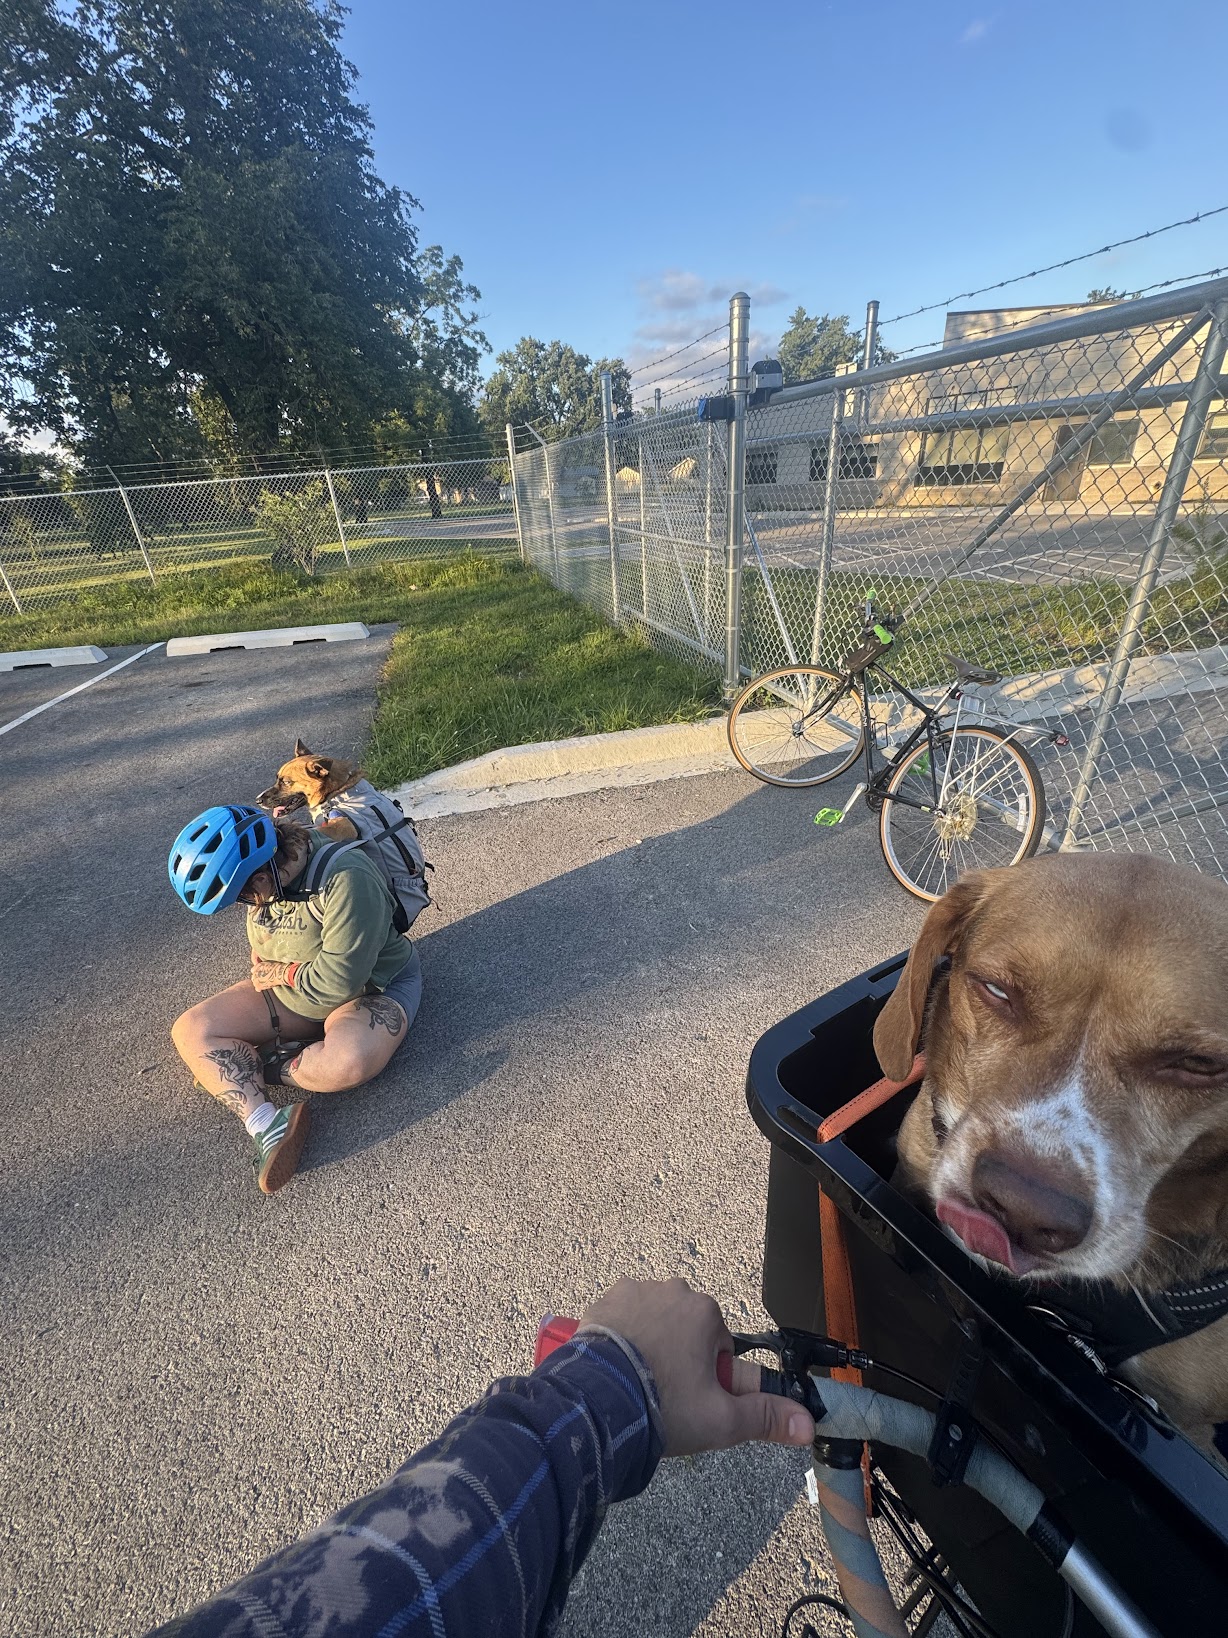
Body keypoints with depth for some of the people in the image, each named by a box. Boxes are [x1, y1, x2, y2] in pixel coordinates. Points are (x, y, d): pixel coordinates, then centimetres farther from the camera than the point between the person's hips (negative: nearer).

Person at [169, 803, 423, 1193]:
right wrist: (265, 971, -6)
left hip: (370, 988, -7)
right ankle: (265, 1124, -21)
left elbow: (340, 980, -30)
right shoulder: (261, 877, -8)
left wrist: (281, 973, -15)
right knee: (189, 1031, -6)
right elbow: (262, 950, 13)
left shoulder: (347, 879, -33)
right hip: (289, 990, 7)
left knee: (348, 1062, -36)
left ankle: (267, 1065, -7)